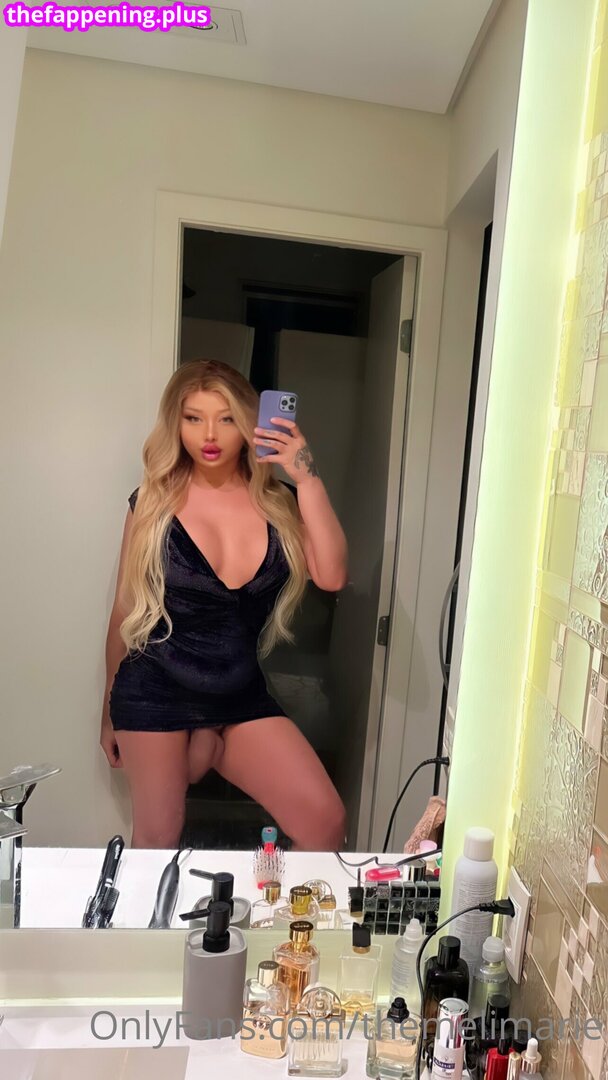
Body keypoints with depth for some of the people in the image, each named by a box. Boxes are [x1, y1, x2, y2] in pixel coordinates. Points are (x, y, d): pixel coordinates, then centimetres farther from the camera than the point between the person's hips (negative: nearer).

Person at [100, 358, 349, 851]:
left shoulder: (278, 502, -2)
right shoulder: (155, 501, -4)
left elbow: (332, 576, -17)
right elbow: (126, 608, 4)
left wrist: (308, 479, -19)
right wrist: (110, 710, 11)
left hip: (242, 699, 2)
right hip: (155, 696, -1)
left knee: (328, 823, -6)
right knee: (157, 843, 8)